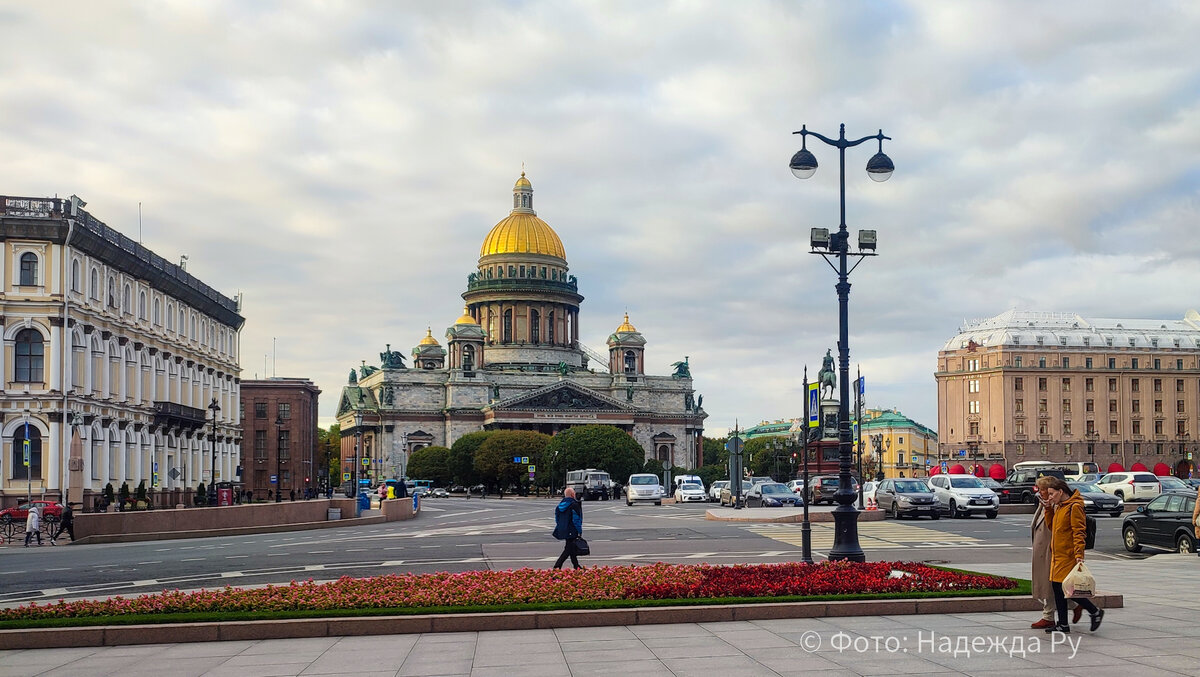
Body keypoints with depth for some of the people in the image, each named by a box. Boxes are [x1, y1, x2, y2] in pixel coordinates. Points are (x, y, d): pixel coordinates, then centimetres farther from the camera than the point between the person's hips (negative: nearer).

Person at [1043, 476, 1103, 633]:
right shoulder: (1059, 507, 16)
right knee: (1057, 587, 8)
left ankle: (1095, 612, 6)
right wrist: (1049, 509, 9)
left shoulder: (1074, 507, -13)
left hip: (1068, 555, -10)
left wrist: (1079, 554, -23)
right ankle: (1063, 624, 14)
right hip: (1058, 555, 10)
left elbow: (1079, 532, -17)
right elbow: (1051, 526, 21)